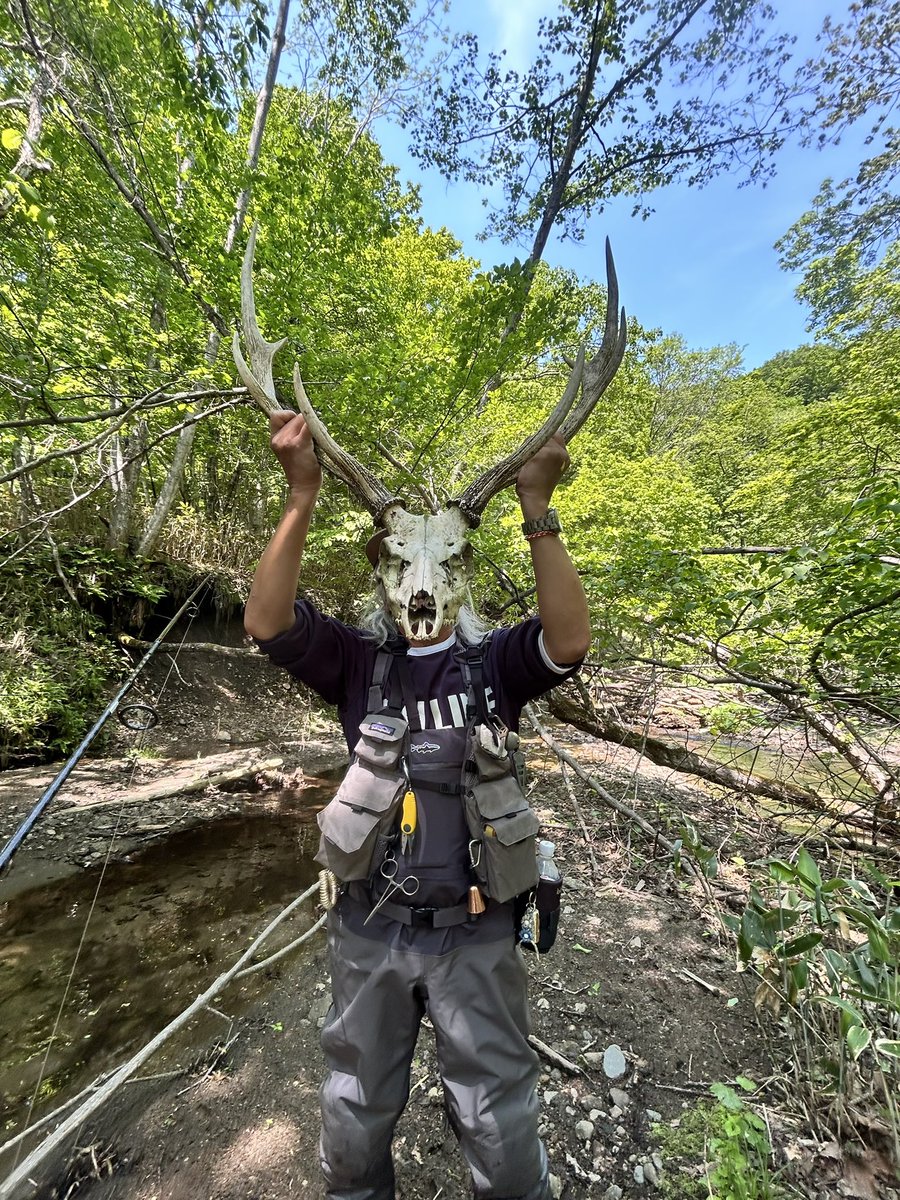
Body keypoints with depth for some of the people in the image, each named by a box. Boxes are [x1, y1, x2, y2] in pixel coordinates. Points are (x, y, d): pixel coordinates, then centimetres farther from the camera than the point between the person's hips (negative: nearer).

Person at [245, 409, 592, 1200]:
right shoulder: (358, 663, -6)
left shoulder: (494, 662, -8)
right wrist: (303, 495, -26)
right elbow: (267, 624, -19)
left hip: (474, 934, -1)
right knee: (354, 1121, 28)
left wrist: (538, 510, -29)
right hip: (368, 929, 2)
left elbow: (571, 641, -26)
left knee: (501, 1130, 23)